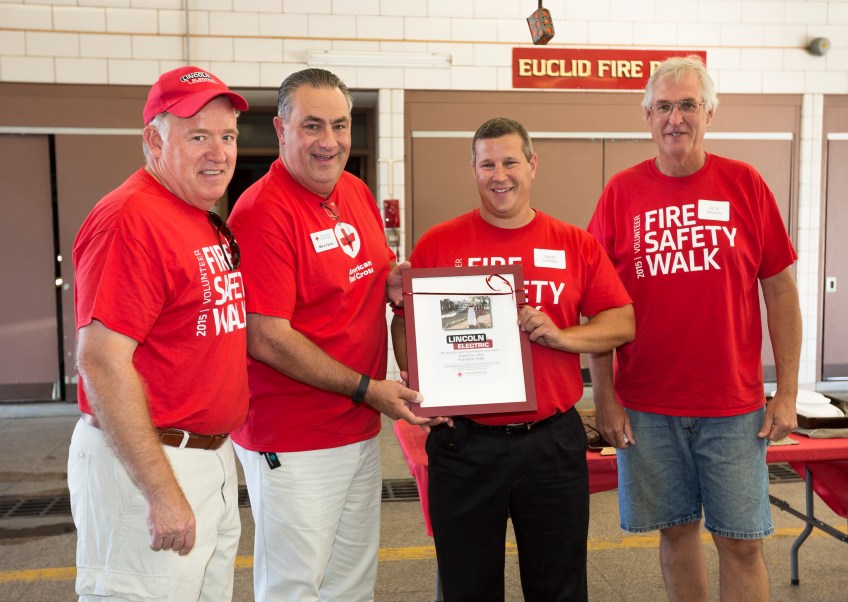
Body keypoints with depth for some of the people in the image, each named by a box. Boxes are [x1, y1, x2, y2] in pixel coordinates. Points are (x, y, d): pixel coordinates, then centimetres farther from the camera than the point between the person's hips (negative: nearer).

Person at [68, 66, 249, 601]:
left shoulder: (211, 223, 11)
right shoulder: (131, 218, -18)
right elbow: (101, 361, -23)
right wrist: (163, 492, -23)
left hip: (213, 455, 9)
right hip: (144, 464, -9)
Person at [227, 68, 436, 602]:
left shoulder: (358, 192, 6)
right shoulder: (261, 211, -18)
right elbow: (267, 339, -21)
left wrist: (392, 284, -4)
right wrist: (368, 389, -17)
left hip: (362, 430, 8)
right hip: (294, 442, -8)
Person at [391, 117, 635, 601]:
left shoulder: (576, 244, 3)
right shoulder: (437, 244, 0)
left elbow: (623, 323, 4)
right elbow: (405, 325, 3)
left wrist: (562, 335, -13)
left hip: (553, 441, 1)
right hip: (464, 442, -1)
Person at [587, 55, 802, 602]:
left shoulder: (744, 184, 0)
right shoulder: (622, 192, 0)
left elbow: (781, 291, 2)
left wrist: (787, 393, -1)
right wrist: (605, 397, -2)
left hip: (734, 407, 0)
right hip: (646, 407, 1)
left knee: (743, 541, 6)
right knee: (677, 529, 13)